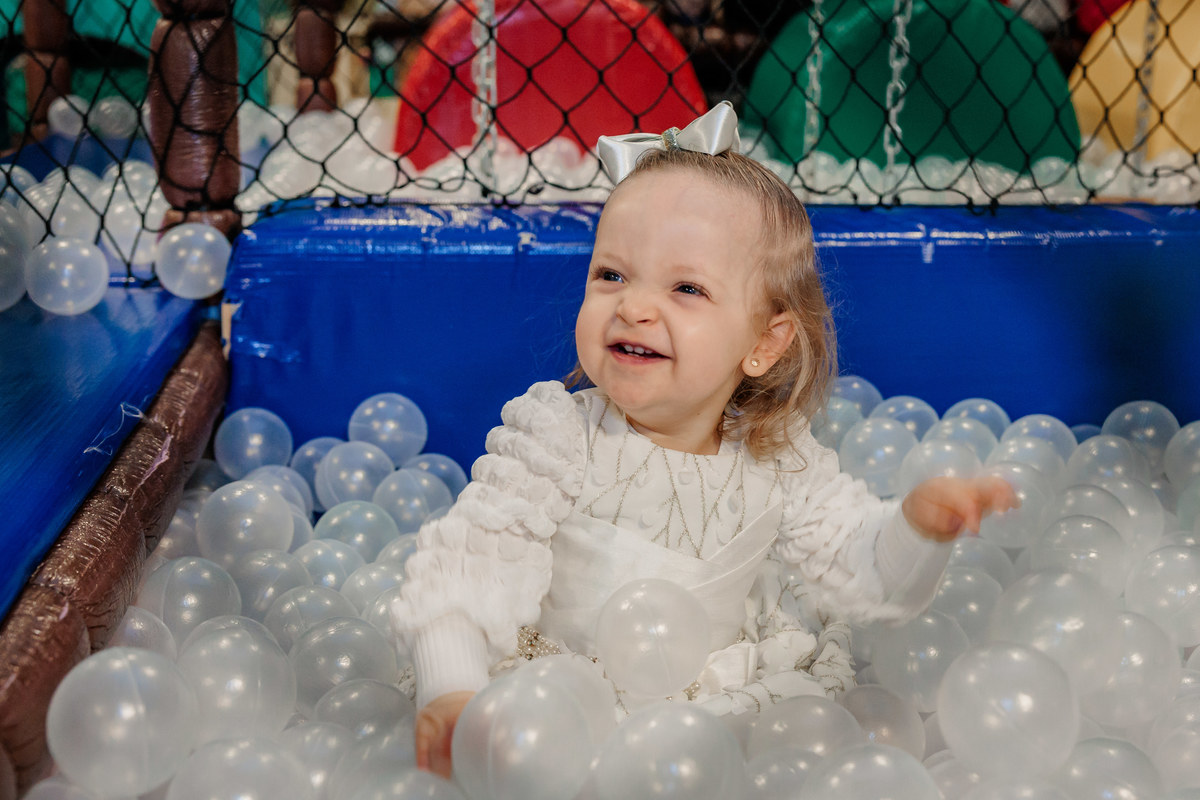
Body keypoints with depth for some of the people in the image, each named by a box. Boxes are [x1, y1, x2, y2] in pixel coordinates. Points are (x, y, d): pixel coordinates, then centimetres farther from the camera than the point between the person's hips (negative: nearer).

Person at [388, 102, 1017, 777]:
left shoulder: (781, 462, -5)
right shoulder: (556, 438, -13)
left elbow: (866, 580, -2)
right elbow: (471, 564, -17)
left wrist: (918, 527, -23)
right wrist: (453, 693, -32)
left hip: (735, 695, 3)